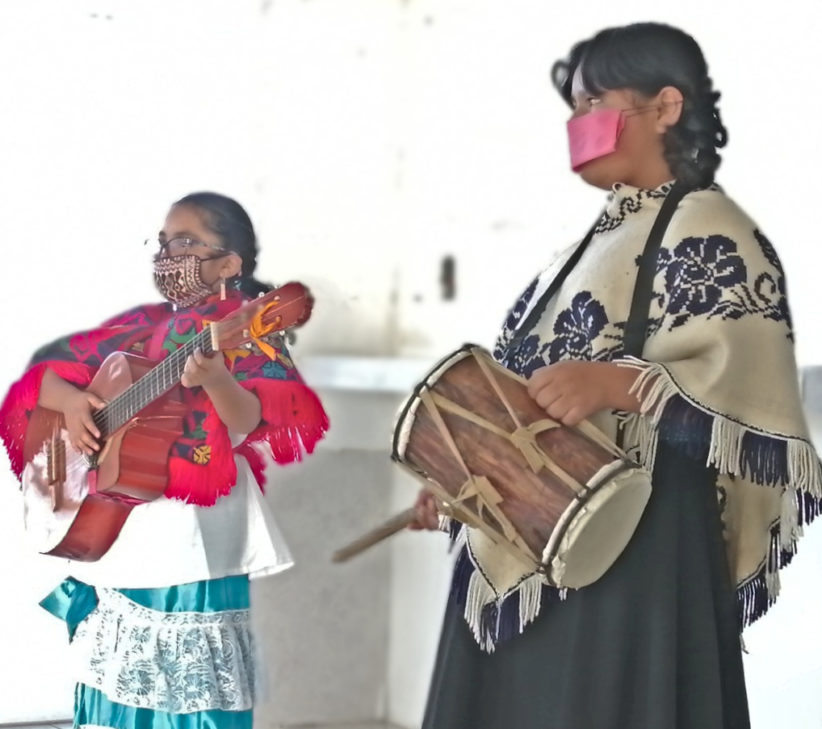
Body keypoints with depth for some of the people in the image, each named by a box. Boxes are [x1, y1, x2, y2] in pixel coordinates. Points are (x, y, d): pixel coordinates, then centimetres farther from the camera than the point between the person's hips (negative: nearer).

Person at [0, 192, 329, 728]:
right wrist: (70, 401, -6)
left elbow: (254, 423, -21)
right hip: (115, 528, 7)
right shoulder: (140, 326, 12)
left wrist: (216, 381, -41)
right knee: (113, 680, 13)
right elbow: (45, 373, 15)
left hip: (192, 535, -7)